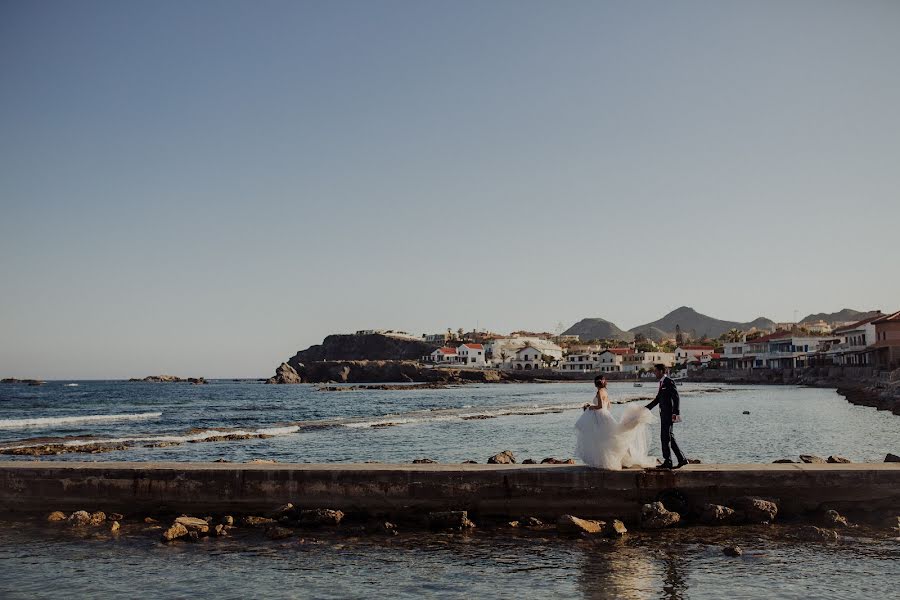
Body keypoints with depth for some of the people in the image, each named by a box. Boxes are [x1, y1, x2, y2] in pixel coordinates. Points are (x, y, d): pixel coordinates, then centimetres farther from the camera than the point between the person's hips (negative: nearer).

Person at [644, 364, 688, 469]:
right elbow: (658, 398, 24)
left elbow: (676, 398, -17)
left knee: (665, 438, -5)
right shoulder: (662, 382, 16)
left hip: (668, 414, -9)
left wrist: (675, 413, -23)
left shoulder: (669, 382, -12)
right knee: (669, 437, 11)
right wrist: (646, 408, 24)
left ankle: (668, 462, 1)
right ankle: (682, 459, 15)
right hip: (664, 414, 9)